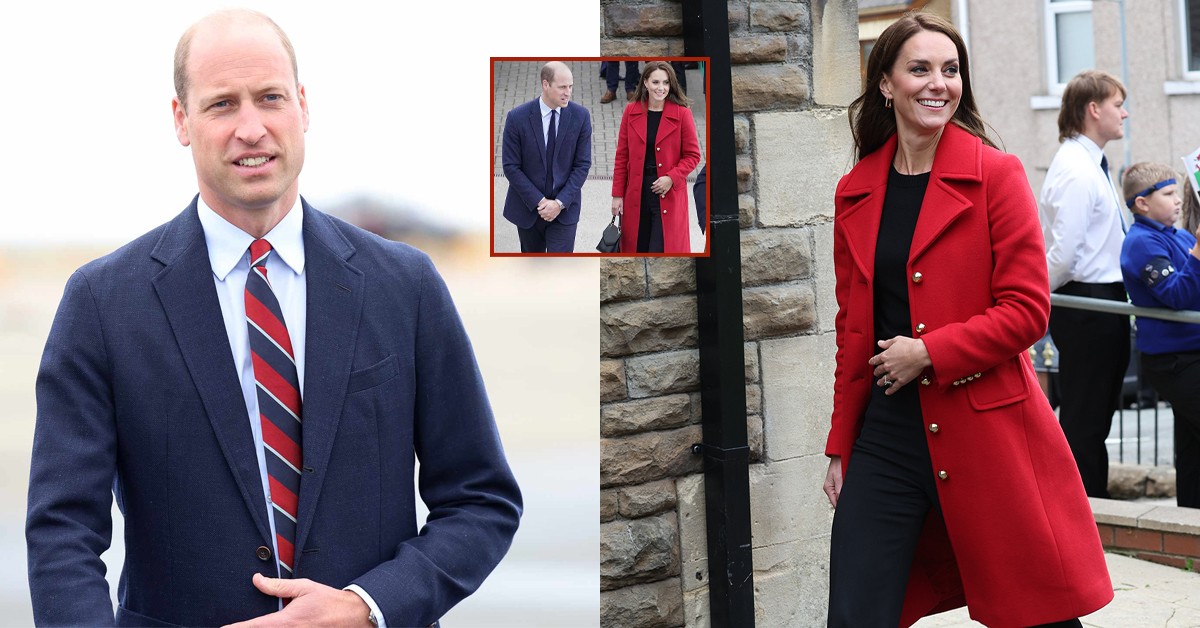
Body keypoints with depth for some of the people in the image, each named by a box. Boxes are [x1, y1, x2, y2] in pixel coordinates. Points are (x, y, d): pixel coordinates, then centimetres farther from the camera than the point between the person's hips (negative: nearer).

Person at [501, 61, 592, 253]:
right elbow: (511, 167, -9)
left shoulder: (580, 116, -8)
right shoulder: (517, 117, -12)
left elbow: (583, 164, -5)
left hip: (564, 208, 0)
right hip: (528, 207, 0)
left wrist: (560, 202, -14)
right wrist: (539, 201, -15)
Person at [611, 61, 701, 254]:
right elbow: (622, 156, 6)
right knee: (638, 248, 8)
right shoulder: (631, 112, 3)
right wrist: (618, 194, 3)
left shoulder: (682, 114, -5)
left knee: (663, 249, -6)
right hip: (636, 194, 3)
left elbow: (693, 155, -1)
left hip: (668, 195, -3)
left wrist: (671, 178, -16)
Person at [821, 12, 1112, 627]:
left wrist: (928, 351, -15)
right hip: (886, 433, 4)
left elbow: (1027, 309, -8)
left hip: (987, 434, -3)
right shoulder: (855, 192, 9)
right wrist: (840, 447, 13)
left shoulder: (996, 174, -4)